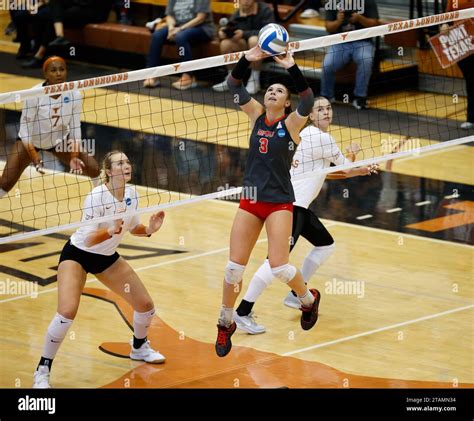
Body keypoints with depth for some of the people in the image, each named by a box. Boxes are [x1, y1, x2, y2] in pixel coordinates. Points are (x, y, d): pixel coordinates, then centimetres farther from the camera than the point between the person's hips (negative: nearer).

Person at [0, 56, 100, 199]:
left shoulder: (74, 95, -22)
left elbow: (75, 128, -13)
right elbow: (25, 128, -25)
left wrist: (74, 157, -26)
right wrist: (35, 158, -36)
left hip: (60, 140, 3)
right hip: (31, 140, -3)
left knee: (94, 169, -5)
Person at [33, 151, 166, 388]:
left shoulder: (131, 194, -7)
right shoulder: (96, 197, -27)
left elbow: (133, 228, 8)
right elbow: (89, 239, -29)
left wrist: (149, 230, -12)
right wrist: (111, 231, -46)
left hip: (107, 257, 7)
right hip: (77, 255, -7)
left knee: (145, 305, 6)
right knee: (67, 313, -26)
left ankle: (139, 348, 38)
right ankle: (42, 371, -10)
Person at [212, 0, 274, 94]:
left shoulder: (265, 10, -14)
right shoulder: (237, 14, 1)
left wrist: (244, 34, -31)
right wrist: (223, 32, -19)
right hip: (245, 45, 5)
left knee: (253, 40, -37)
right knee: (225, 43, -19)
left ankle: (255, 81, -25)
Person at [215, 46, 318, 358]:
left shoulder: (291, 123, -6)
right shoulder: (257, 115, 5)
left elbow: (308, 100, -25)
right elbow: (234, 86, -3)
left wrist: (292, 68, -35)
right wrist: (247, 60, -20)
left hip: (280, 203, -4)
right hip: (250, 200, 4)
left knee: (279, 266, -13)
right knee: (234, 267, -1)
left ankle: (309, 299, 17)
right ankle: (226, 324, 17)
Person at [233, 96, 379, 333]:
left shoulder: (310, 135, 16)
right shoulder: (322, 138, -13)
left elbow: (323, 172, 26)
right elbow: (344, 164, 0)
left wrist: (360, 171, 22)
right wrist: (352, 153, 22)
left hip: (298, 205, 11)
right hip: (291, 205, -11)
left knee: (325, 244, 21)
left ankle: (296, 295, 26)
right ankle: (242, 312, -18)